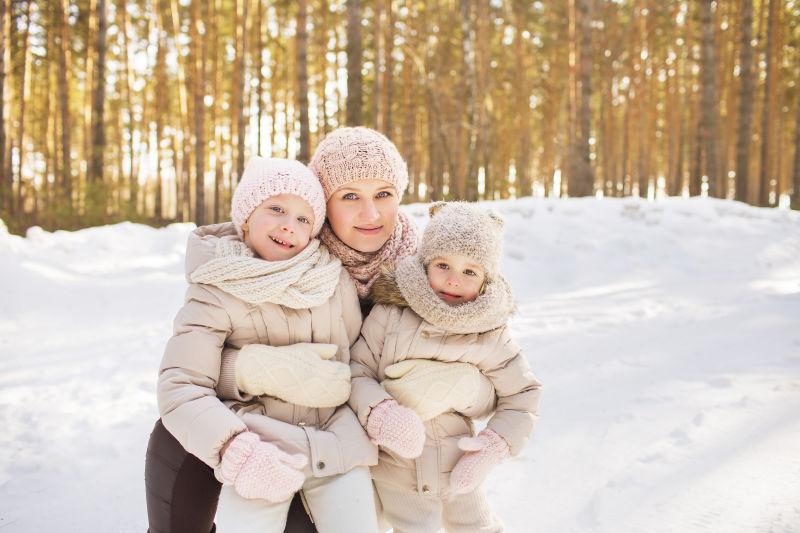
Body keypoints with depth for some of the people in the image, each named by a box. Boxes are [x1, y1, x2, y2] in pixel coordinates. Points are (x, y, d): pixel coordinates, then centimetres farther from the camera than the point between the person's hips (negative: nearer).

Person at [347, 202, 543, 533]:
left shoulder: (490, 335, -9)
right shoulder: (390, 315, -14)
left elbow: (522, 394, -1)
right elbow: (356, 370, -9)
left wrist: (495, 446, -13)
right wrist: (380, 412, -26)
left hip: (460, 470, 2)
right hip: (397, 468, -2)